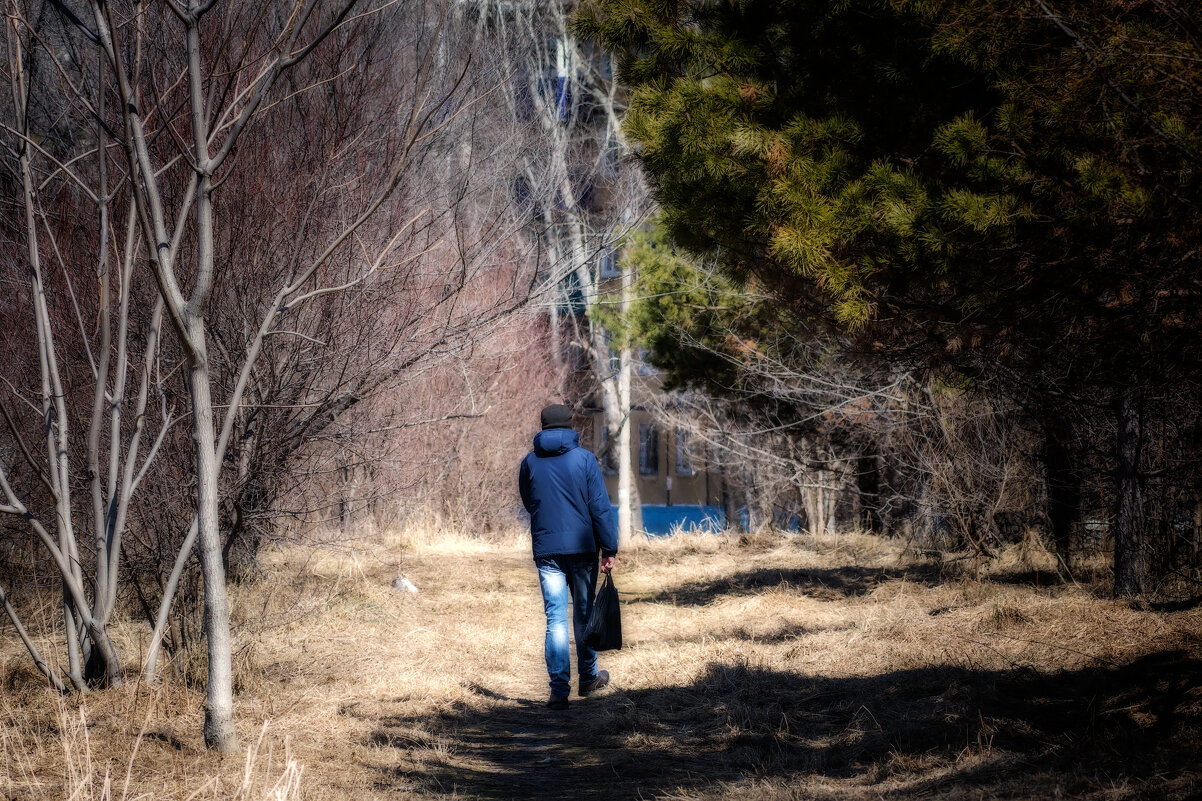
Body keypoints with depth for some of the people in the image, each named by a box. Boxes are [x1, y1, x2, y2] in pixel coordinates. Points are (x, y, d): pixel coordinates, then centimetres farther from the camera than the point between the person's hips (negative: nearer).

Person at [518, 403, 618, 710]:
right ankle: (588, 678, 28)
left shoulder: (530, 463, 3)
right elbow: (600, 506, -6)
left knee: (555, 618, 1)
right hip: (582, 546, -1)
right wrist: (609, 549, -3)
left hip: (546, 549, 1)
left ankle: (559, 689, -8)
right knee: (584, 613, 14)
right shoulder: (584, 458, -4)